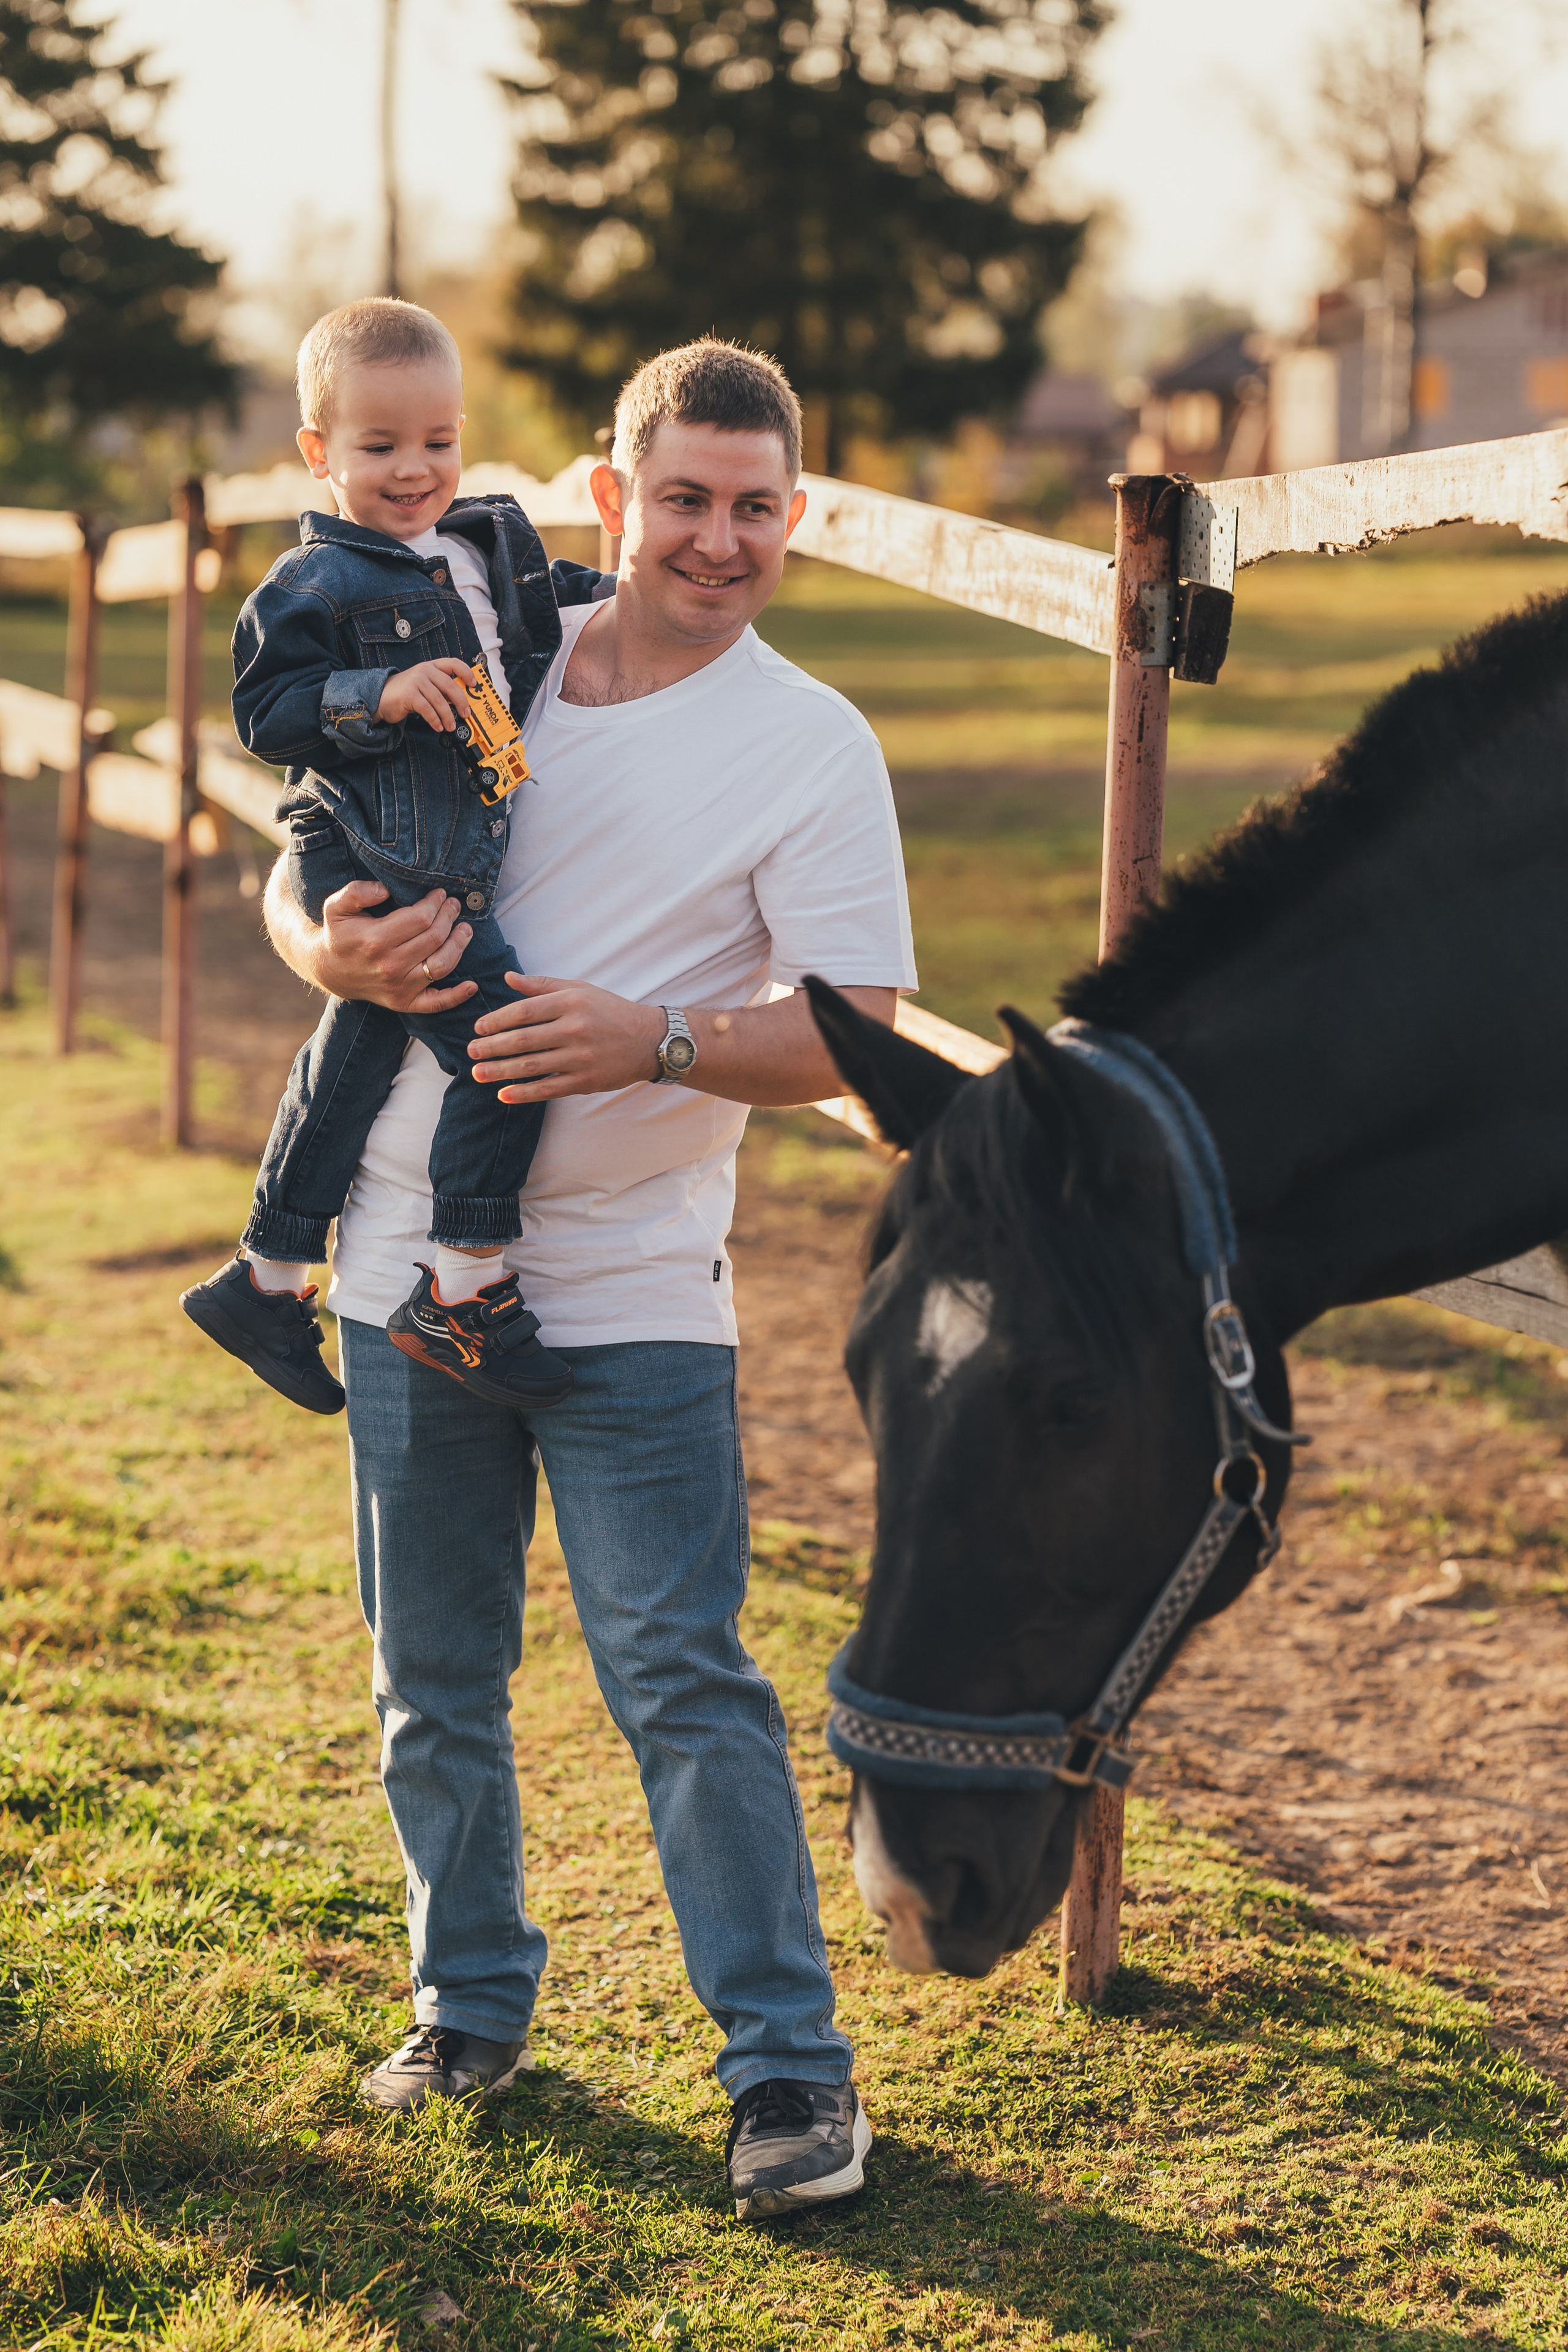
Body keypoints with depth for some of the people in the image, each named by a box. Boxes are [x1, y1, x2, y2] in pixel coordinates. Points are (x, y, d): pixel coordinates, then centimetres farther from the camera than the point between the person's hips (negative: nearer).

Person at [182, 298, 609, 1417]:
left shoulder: (497, 539, 13)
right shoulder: (313, 586, -9)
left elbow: (558, 606, 31)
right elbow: (266, 711, -10)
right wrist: (379, 694, -21)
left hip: (462, 862, 8)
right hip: (381, 871, -8)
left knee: (353, 1059, 17)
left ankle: (268, 1281, 30)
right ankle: (464, 1296, -7)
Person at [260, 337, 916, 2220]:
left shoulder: (814, 750, -4)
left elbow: (857, 1033, -9)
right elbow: (300, 871, 14)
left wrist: (661, 1040, -27)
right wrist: (333, 948, -10)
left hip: (633, 1288, -4)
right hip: (409, 1261, 4)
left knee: (685, 1679, -6)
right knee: (433, 1673, 13)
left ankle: (790, 2066, 4)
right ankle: (471, 2007, 30)